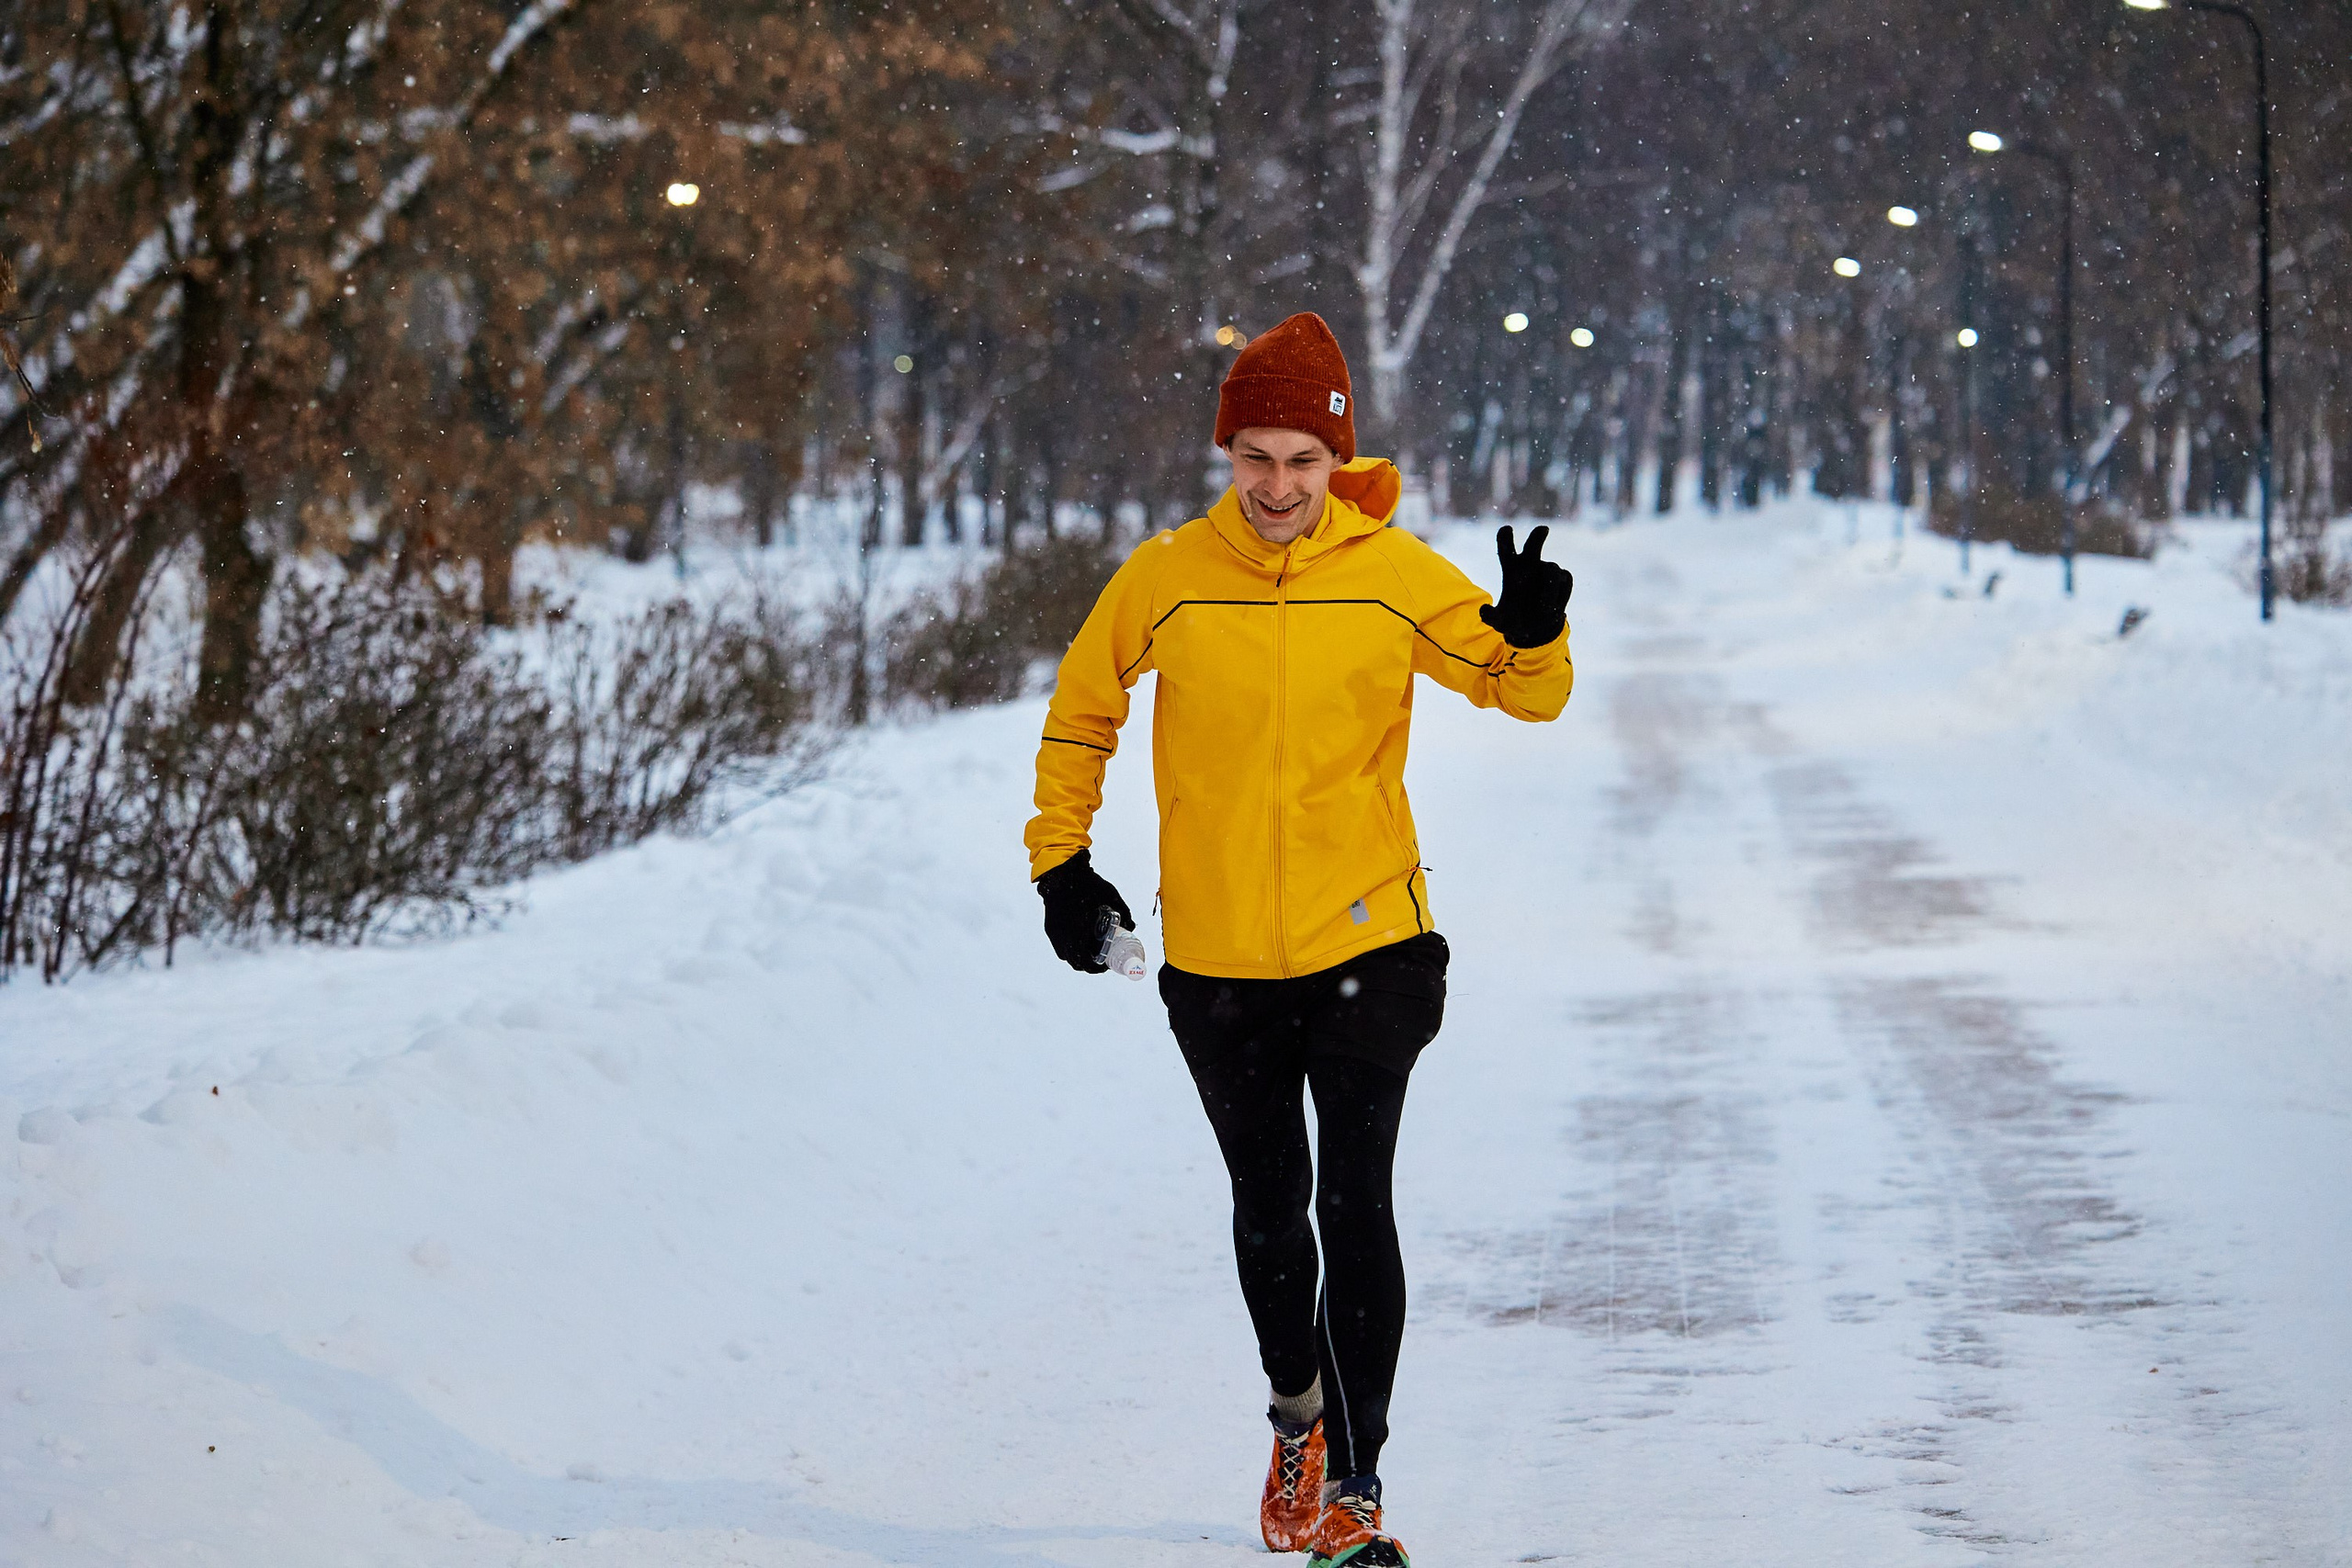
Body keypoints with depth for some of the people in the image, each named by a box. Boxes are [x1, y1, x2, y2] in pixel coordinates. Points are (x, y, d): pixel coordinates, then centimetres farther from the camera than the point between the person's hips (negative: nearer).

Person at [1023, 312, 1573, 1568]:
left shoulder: (1395, 574, -6)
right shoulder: (1164, 580, -4)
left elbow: (1520, 690, 3)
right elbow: (1080, 711, 12)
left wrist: (1536, 636, -19)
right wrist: (1062, 858, 7)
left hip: (1367, 944, -2)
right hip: (1217, 957, 2)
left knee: (1355, 1208, -12)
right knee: (1269, 1209, 15)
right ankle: (1298, 1415, 40)